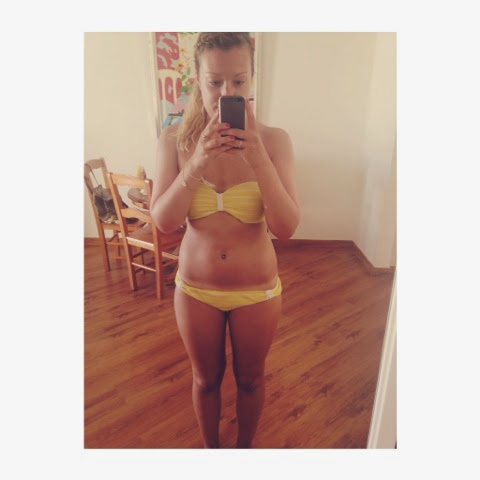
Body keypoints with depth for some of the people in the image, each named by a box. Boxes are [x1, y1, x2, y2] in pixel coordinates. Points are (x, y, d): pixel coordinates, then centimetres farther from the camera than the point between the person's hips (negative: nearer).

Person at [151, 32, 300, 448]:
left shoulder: (275, 140, -13)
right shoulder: (175, 140, -9)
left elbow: (286, 228, -20)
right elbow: (164, 221, -16)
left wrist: (258, 157, -31)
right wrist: (197, 163, -30)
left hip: (257, 289, 0)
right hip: (196, 287, 1)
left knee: (251, 379, 23)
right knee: (206, 380, 23)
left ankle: (245, 445, 55)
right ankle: (211, 448, 55)